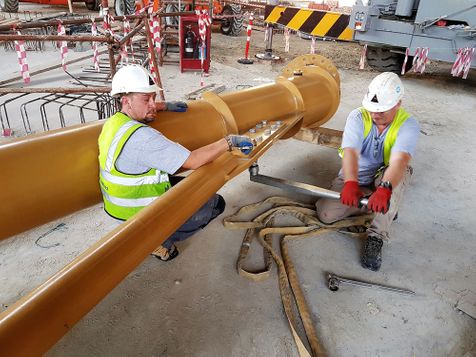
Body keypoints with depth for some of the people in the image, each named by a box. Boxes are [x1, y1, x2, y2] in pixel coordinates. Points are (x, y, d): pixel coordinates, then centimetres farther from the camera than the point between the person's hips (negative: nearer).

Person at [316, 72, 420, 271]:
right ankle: (386, 208, 2)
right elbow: (350, 152, -33)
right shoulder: (358, 117, -17)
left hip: (384, 181, -1)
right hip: (354, 181, 2)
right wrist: (350, 184, -52)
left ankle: (376, 237, -28)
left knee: (402, 171, -36)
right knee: (325, 214, -19)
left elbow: (399, 160, -38)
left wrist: (384, 189, -57)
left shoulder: (408, 125, -19)